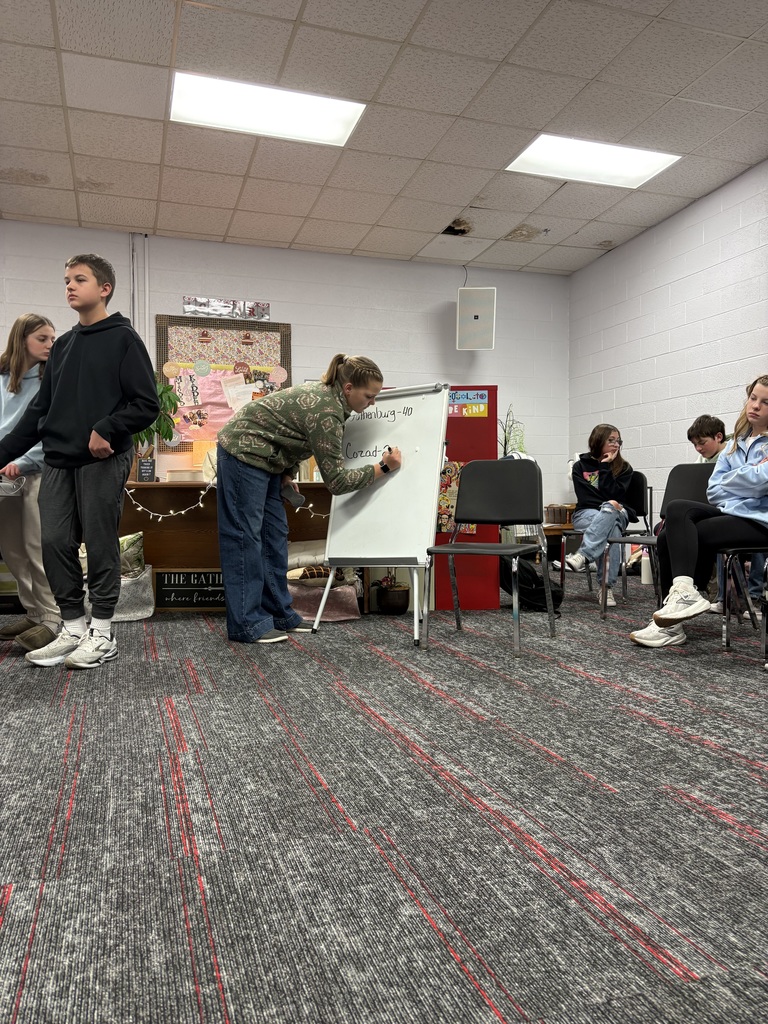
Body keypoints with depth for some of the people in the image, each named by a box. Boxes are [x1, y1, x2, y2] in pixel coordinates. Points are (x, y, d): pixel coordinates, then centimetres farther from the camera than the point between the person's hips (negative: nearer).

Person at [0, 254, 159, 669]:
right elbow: (40, 409, 19)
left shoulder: (123, 339, 0)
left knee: (100, 544, -2)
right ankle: (73, 628, 15)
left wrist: (107, 429, -20)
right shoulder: (62, 346, 18)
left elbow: (148, 404, -7)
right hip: (58, 462, 6)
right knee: (55, 543, 3)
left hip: (103, 462, -6)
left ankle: (101, 634, 9)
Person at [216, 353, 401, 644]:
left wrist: (287, 475, 5)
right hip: (243, 453, -10)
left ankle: (279, 614, 14)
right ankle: (246, 624, -3)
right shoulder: (326, 413, -25)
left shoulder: (325, 392, 3)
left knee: (275, 536, 8)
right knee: (245, 537, -8)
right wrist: (382, 468, -16)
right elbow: (336, 481, -21)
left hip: (262, 459, 10)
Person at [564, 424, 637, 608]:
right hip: (587, 513, -1)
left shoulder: (624, 468, 9)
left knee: (609, 515, -38)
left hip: (616, 514, 1)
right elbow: (584, 497, -3)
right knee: (610, 530, -36)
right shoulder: (580, 466, 8)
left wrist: (605, 467, -7)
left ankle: (582, 556, -52)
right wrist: (608, 505, -16)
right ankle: (607, 586, -46)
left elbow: (614, 495, -6)